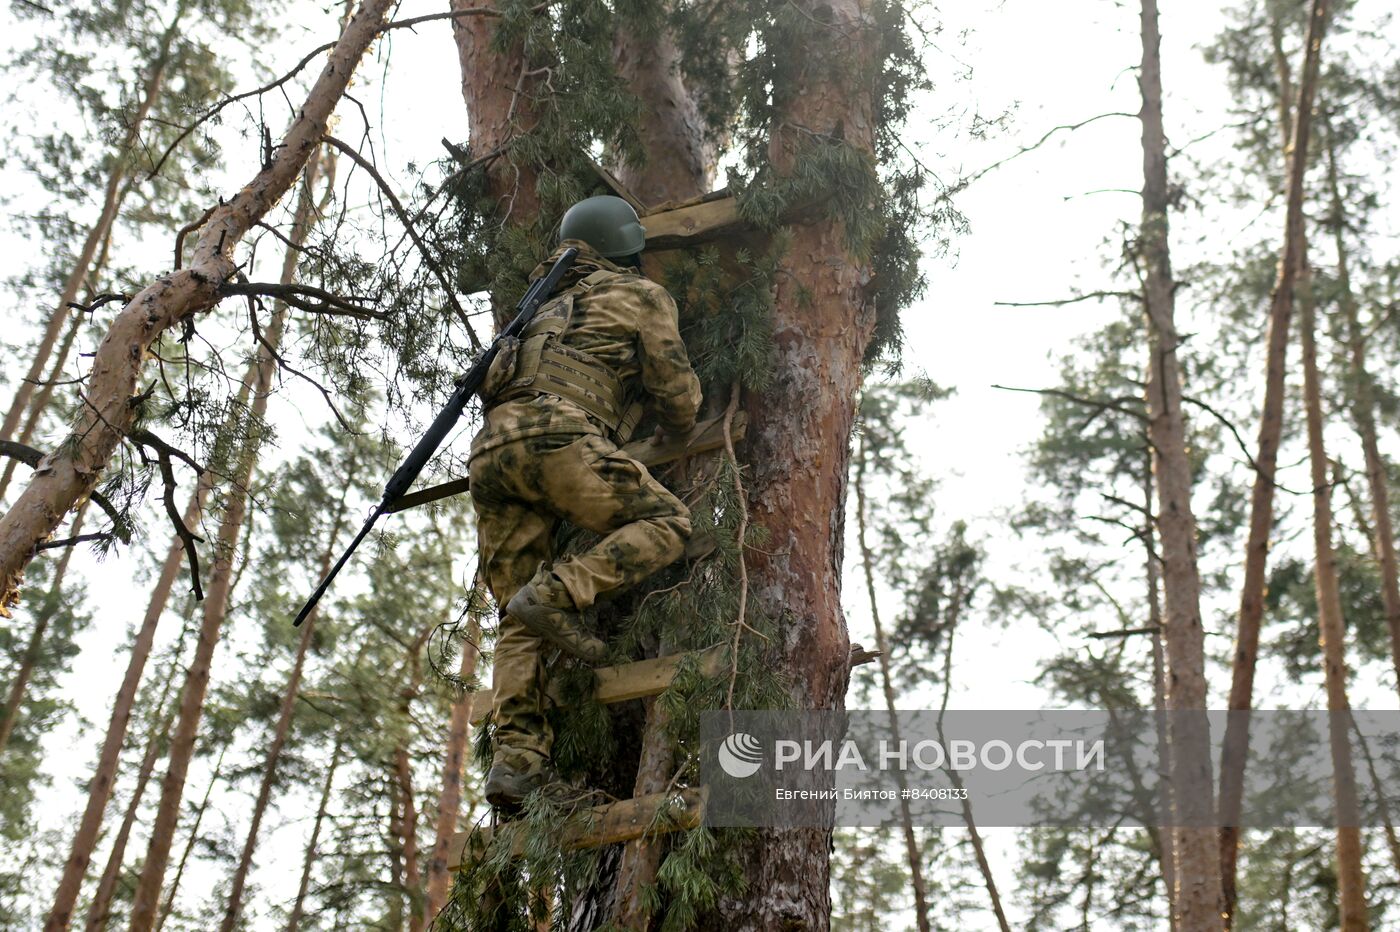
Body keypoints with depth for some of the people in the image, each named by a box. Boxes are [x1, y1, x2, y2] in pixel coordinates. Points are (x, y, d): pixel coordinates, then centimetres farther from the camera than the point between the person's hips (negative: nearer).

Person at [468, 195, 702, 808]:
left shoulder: (550, 309, 38)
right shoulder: (641, 295, 18)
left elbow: (493, 384, 37)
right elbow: (676, 396, 15)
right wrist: (684, 424, 36)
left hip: (490, 447, 7)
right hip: (556, 435, -7)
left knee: (522, 625, 3)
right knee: (665, 523, -1)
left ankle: (517, 757, -10)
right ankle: (557, 594, -20)